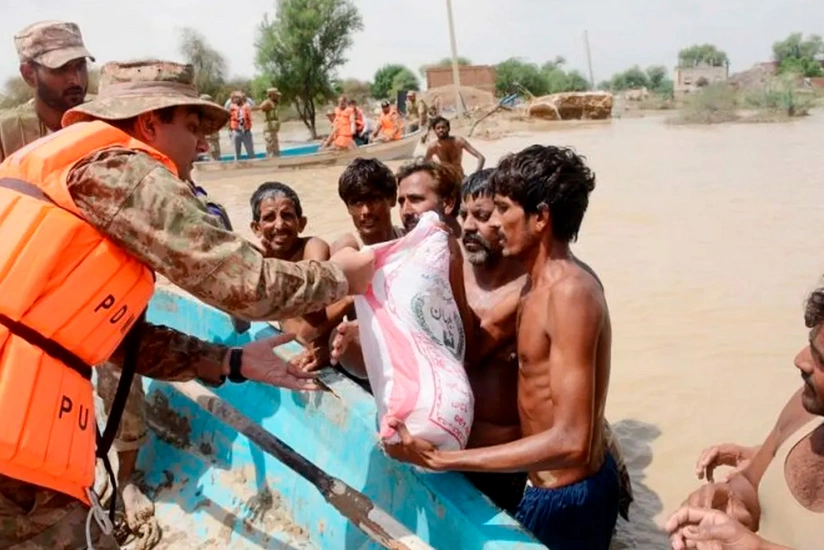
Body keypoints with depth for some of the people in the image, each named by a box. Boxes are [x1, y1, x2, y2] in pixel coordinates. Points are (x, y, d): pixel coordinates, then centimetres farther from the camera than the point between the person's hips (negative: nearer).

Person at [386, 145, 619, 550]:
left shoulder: (570, 292, -26)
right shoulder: (543, 281, 3)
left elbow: (570, 442, -31)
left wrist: (440, 459, -33)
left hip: (567, 500, -8)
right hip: (551, 487, 8)